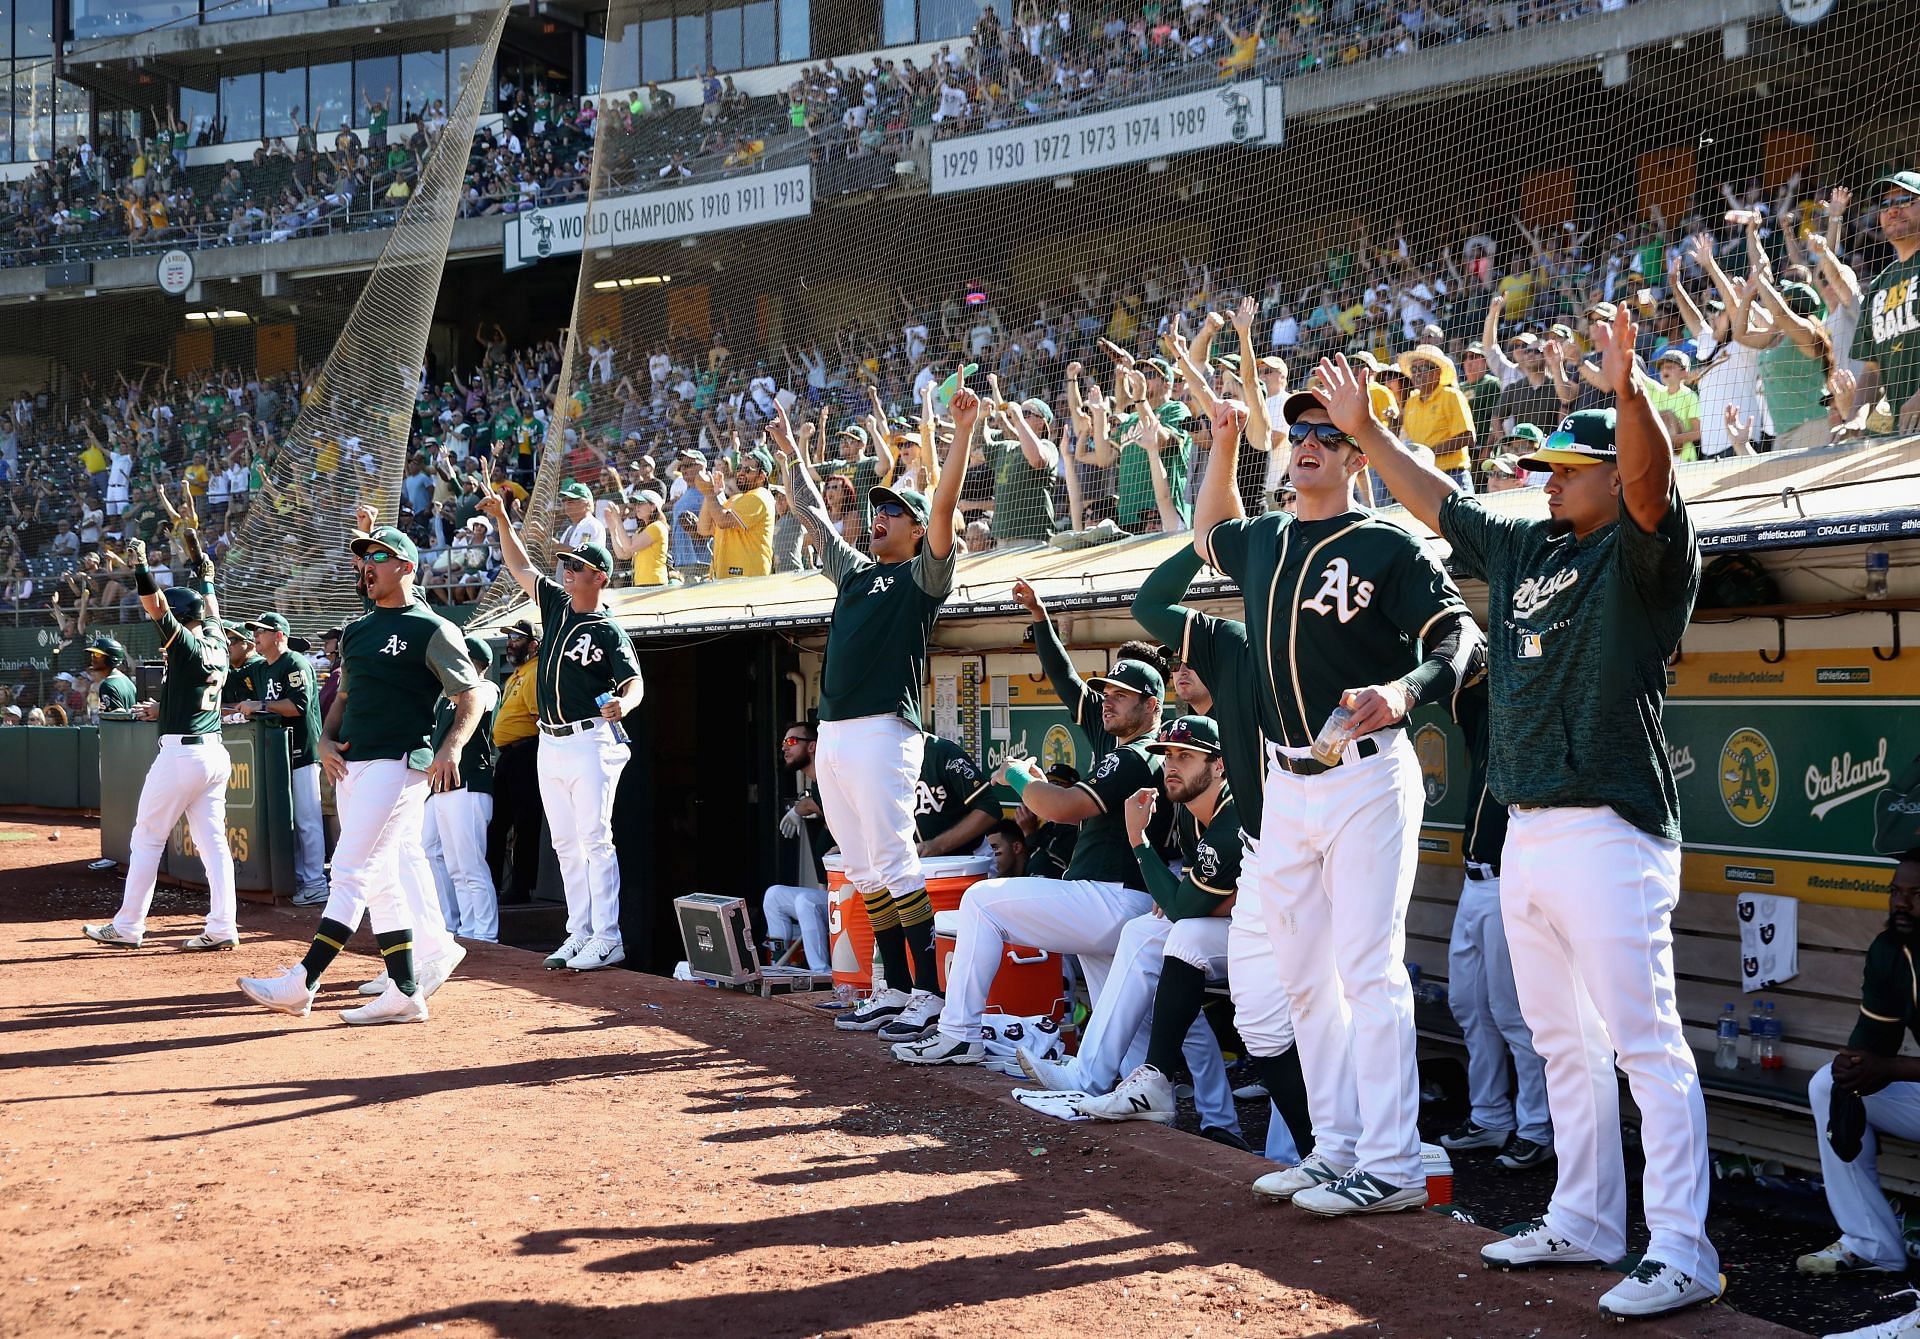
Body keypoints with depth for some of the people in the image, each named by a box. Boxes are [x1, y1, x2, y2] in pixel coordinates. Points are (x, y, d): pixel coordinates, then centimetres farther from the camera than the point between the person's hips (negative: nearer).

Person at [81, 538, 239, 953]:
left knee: (146, 838, 3)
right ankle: (222, 927, 0)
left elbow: (156, 606, -22)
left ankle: (127, 927, 8)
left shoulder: (185, 644, -9)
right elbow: (212, 614, 32)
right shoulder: (216, 646, 11)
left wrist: (140, 566, -23)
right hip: (215, 752, 7)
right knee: (213, 841, 5)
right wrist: (206, 580, 46)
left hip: (180, 753, -7)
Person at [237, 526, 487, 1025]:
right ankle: (405, 992, 10)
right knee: (380, 880, 7)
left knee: (350, 872, -10)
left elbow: (470, 700, -5)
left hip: (398, 764, -8)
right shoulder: (356, 631, 18)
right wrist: (326, 740, 6)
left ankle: (300, 985, -11)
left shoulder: (431, 629, -4)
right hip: (350, 766, 8)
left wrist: (450, 749, -21)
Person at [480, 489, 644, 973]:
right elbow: (521, 567, 21)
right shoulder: (555, 604, 13)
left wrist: (622, 704, -36)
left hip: (590, 742, -7)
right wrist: (501, 518, 15)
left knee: (595, 840, -10)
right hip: (550, 745, 7)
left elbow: (634, 683, -14)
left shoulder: (610, 631, -7)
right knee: (566, 844, 8)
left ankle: (608, 939, -9)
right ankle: (579, 934, 13)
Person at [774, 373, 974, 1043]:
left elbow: (944, 510, -12)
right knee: (864, 872, 8)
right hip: (832, 736, 8)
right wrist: (793, 450, 36)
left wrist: (963, 432, -18)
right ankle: (895, 989, 13)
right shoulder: (855, 571, 22)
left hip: (881, 732, -8)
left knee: (894, 865, -10)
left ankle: (930, 992, -6)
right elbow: (813, 514, 32)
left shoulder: (923, 576, 2)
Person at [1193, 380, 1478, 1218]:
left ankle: (1391, 1167, -6)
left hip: (1365, 778, -7)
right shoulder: (1262, 542, 13)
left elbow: (1459, 633, -12)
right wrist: (1224, 443, 25)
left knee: (1369, 971, -9)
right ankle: (1335, 1150, 18)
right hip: (1287, 783, 7)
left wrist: (1405, 689, -31)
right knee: (1304, 976, 10)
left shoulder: (1387, 546, -6)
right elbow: (1210, 533, 36)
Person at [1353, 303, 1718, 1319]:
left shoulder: (1644, 553, -5)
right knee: (1564, 1043, 15)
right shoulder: (1522, 550, 17)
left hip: (1610, 834, -9)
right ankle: (1584, 1223, 25)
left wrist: (1628, 391, -40)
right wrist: (1366, 433, 30)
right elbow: (1435, 502, 29)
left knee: (1646, 1044, -7)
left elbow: (1651, 481, -25)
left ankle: (1682, 1253, -4)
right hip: (1525, 834, 9)